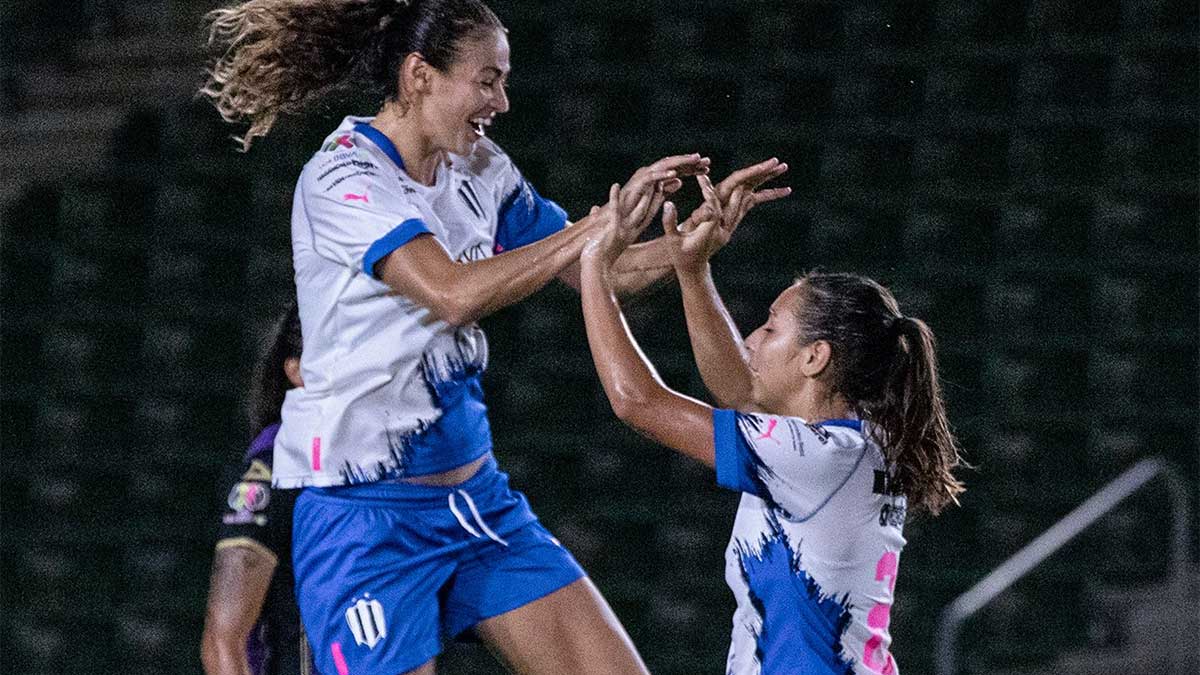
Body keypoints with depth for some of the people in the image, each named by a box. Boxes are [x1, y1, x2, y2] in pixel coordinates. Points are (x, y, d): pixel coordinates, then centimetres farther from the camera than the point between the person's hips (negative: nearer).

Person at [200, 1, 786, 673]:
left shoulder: (479, 170, 6)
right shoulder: (342, 180, -15)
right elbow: (455, 292, -28)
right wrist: (606, 222, -25)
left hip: (476, 498, 7)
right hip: (369, 514, -7)